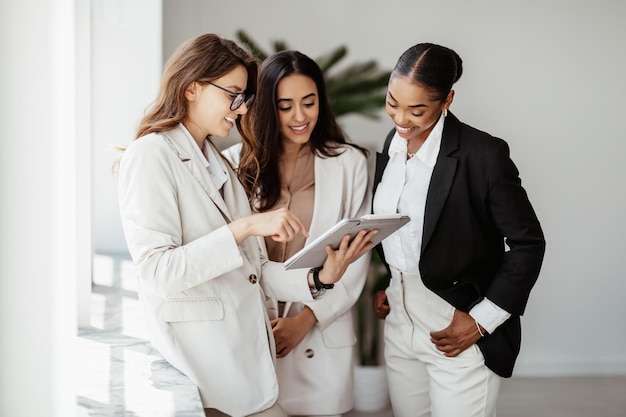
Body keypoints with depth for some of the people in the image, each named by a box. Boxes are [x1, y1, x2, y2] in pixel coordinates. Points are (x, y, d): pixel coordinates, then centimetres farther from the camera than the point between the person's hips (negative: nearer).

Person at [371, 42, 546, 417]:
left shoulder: (483, 154, -18)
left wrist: (481, 321, -14)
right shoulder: (393, 144, 3)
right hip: (399, 319, 6)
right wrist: (381, 284, 9)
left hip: (458, 329, -6)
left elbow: (528, 244, -14)